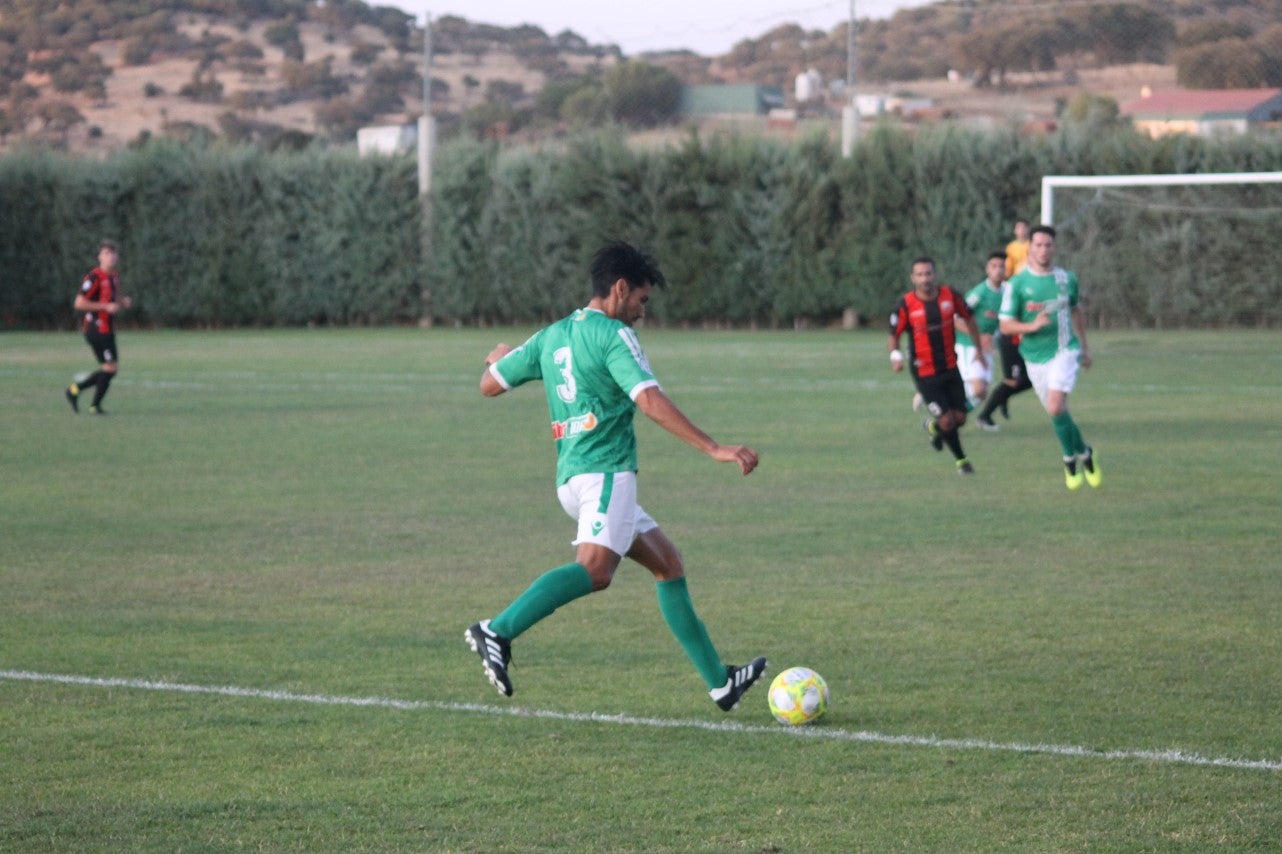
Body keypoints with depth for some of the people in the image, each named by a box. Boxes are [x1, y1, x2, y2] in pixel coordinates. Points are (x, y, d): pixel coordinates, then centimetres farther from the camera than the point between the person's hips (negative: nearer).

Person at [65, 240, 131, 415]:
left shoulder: (114, 277, 14)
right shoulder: (94, 277, -14)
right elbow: (79, 303, -18)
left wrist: (123, 302, 4)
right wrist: (106, 307, -22)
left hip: (106, 330, 9)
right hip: (97, 328, -9)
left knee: (108, 369, 11)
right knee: (111, 367, -7)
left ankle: (74, 389, 19)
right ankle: (95, 406, 4)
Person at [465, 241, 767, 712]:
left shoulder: (552, 336, 16)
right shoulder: (613, 335, -7)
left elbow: (490, 384, 20)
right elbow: (651, 402, -19)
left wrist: (500, 358, 44)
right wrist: (715, 449, -22)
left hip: (572, 476, 10)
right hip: (605, 472, -10)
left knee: (667, 562, 15)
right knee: (595, 568, -28)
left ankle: (720, 681, 16)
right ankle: (497, 632, -41)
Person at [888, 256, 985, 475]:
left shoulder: (950, 295, -6)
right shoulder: (905, 305, -14)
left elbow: (968, 317, 11)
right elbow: (893, 335, -6)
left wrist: (978, 347, 14)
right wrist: (895, 355, -26)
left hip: (950, 368, 4)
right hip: (925, 373, -3)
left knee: (960, 418, 4)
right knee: (947, 421, -7)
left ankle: (934, 427, 40)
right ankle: (961, 460, 20)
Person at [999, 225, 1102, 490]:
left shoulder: (1067, 279, 2)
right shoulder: (1018, 284, -6)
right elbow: (1006, 325, -7)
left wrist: (1084, 347, 23)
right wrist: (1032, 325, -25)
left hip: (1064, 351, -1)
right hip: (1035, 357, 1)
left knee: (1056, 407, -20)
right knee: (1057, 412, 9)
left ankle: (1071, 459, -1)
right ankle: (1083, 453, 32)